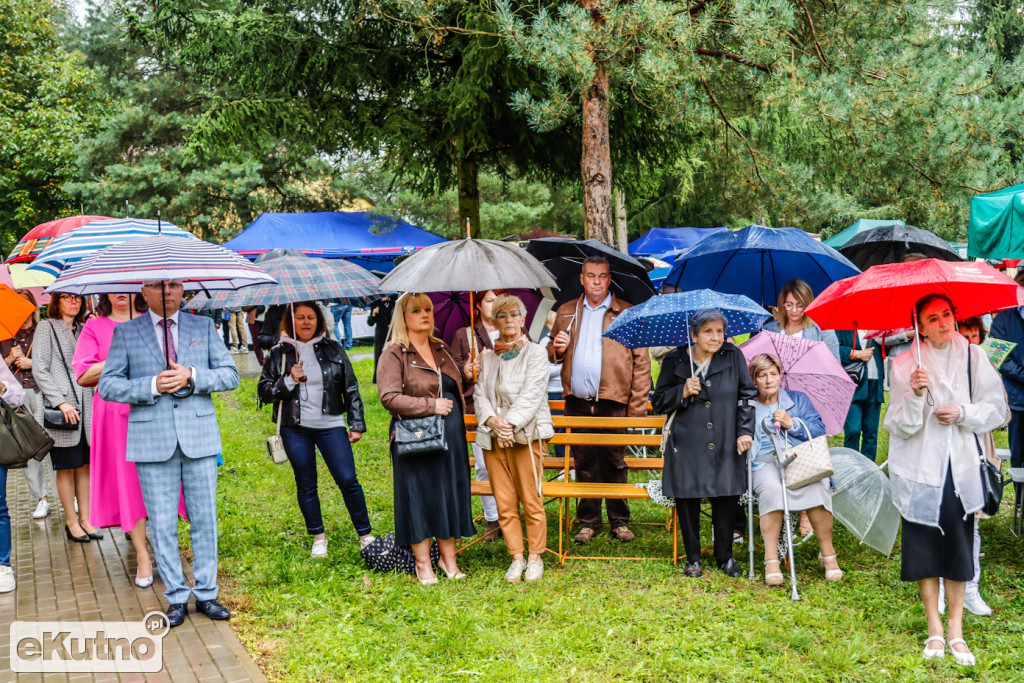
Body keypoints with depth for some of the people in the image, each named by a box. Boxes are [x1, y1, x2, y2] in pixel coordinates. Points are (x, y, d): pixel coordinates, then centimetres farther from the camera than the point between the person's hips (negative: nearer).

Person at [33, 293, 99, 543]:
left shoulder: (83, 330, 16)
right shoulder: (46, 328, 0)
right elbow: (39, 370, -7)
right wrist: (60, 402, -15)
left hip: (85, 407, 5)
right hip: (60, 410, -5)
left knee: (85, 465, 6)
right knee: (66, 468, 1)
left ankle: (85, 519, 13)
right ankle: (72, 522, 11)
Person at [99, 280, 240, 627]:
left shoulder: (203, 326, 10)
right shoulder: (126, 332, 6)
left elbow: (230, 374, 6)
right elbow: (108, 385, 1)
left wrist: (192, 376, -11)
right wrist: (152, 386, -14)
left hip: (199, 439, 1)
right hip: (152, 441, -1)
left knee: (204, 519, 6)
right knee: (162, 524, 2)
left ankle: (206, 593, 17)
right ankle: (176, 597, 14)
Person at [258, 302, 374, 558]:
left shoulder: (333, 349, 6)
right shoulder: (279, 353, 5)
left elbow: (351, 388, 9)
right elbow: (264, 392, 5)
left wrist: (357, 424, 5)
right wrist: (288, 381, -12)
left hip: (330, 424, 0)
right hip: (295, 428, 1)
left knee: (348, 480, -6)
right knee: (306, 485, 7)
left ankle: (365, 534, 7)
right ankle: (318, 537, 21)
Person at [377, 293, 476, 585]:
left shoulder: (442, 349, 16)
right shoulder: (394, 354, -5)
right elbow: (389, 397, -16)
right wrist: (431, 405, -17)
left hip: (450, 434, 6)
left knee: (451, 492, 7)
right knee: (419, 496, 0)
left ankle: (448, 558, 19)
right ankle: (423, 564, 11)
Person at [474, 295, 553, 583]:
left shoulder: (535, 353, 2)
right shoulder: (487, 357, 15)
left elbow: (531, 395, -8)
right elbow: (480, 394, 7)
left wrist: (510, 424, -17)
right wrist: (492, 421, -11)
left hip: (525, 435, -4)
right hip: (492, 437, 4)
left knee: (531, 501, -3)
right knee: (504, 503, 4)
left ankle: (535, 557, 10)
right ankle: (516, 557, 13)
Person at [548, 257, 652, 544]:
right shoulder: (566, 312, 14)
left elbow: (641, 362, 1)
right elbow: (553, 355, 24)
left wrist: (637, 407, -7)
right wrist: (557, 350, -2)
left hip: (614, 402, -3)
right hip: (577, 402, 3)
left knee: (615, 463, 2)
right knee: (584, 463, 7)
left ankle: (619, 521, 15)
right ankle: (588, 521, 18)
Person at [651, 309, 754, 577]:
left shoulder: (734, 357, 5)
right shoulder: (675, 361, 3)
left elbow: (747, 396, 8)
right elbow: (658, 402, 7)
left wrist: (745, 431, 0)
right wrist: (682, 392, -10)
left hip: (725, 445, 1)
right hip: (687, 446, 0)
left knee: (727, 499, 1)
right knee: (687, 499, 2)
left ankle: (725, 556, 20)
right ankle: (693, 559, 19)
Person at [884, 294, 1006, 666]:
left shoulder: (972, 356, 1)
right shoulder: (905, 364, -4)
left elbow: (997, 408, 4)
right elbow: (900, 425, -7)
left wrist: (963, 413, -12)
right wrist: (915, 395, -24)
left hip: (960, 466, 1)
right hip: (919, 469, -1)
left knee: (958, 547, 3)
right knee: (925, 547, 4)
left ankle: (955, 628, 15)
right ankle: (934, 628, 16)